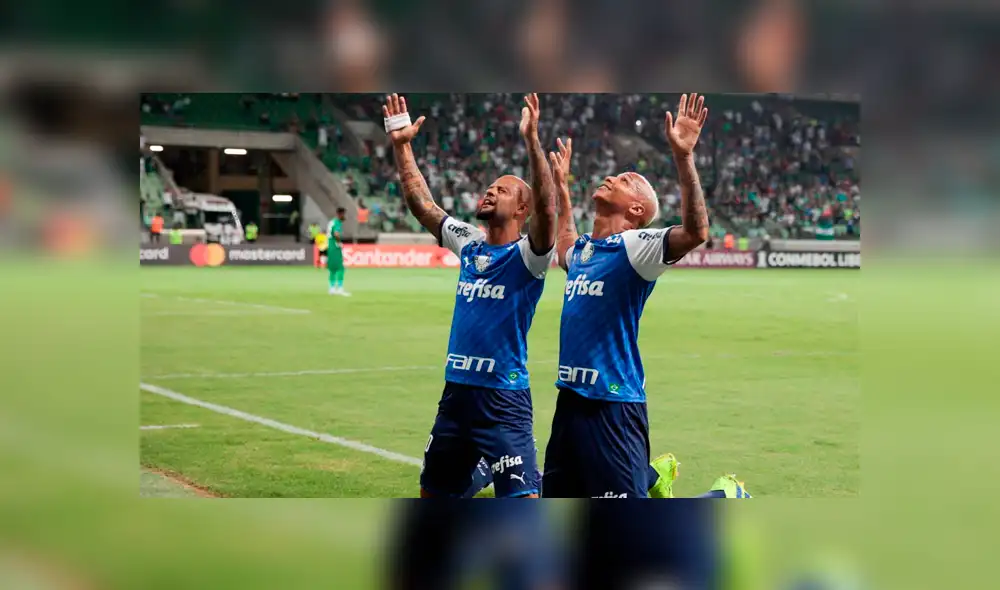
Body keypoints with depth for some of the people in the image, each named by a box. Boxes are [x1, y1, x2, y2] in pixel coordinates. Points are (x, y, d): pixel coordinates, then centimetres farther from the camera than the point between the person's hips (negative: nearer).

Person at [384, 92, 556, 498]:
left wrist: (531, 140, -36)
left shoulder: (527, 255, -9)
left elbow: (546, 209, -27)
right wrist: (401, 145, 4)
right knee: (432, 494, 17)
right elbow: (420, 203, 11)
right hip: (456, 393, 7)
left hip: (504, 400, -7)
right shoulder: (469, 244, 9)